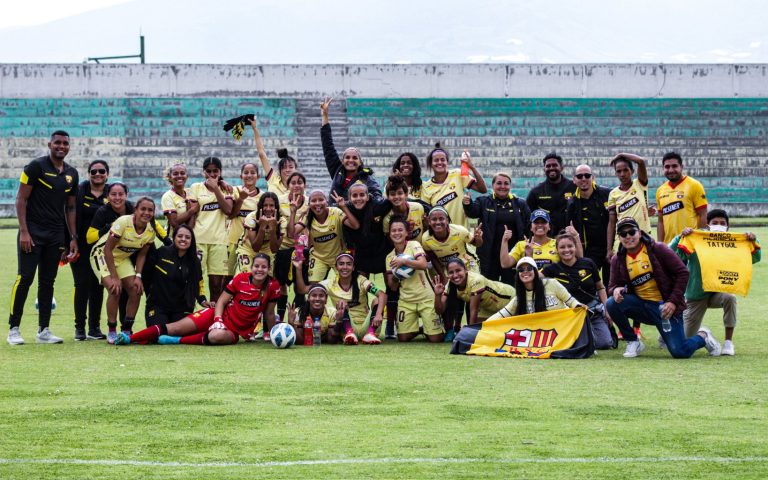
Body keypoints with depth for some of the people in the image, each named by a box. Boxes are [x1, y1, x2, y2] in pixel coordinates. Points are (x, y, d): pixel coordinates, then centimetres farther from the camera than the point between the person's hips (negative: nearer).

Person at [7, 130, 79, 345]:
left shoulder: (71, 174, 12)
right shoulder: (36, 167, -7)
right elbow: (21, 199, -8)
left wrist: (73, 238, 11)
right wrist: (23, 231, -15)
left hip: (56, 235, 6)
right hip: (33, 233, -6)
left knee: (48, 281, 7)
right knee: (25, 278, -9)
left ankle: (43, 330, 11)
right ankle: (14, 329, -3)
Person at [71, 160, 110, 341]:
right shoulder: (79, 191, -3)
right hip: (82, 246, -3)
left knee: (97, 286, 5)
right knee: (82, 284, -5)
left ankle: (94, 327, 12)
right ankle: (79, 328, 1)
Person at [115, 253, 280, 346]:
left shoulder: (272, 286, -7)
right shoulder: (241, 279, -5)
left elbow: (269, 314, 6)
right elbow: (222, 301, -2)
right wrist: (218, 320, -17)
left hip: (237, 330, -1)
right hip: (221, 315, 1)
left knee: (216, 336, -39)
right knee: (177, 327, -17)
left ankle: (177, 341, -26)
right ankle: (130, 338, -22)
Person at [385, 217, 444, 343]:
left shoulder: (414, 245, -4)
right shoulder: (390, 257, 9)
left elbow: (423, 265, -23)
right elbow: (393, 288, 6)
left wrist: (403, 261, -26)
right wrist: (394, 278, -14)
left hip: (425, 298, -4)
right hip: (405, 300, 4)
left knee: (435, 338, -8)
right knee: (403, 338, -4)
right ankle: (418, 328, 26)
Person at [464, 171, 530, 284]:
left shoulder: (520, 204, 8)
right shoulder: (484, 202, 4)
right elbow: (472, 212, -15)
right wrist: (468, 204, -37)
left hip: (512, 253, 1)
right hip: (489, 253, -1)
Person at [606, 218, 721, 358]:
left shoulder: (657, 249, -7)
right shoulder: (618, 260, 4)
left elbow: (682, 273, -8)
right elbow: (613, 286, 9)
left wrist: (673, 302, -15)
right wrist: (616, 290, -18)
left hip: (665, 306, -4)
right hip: (641, 306, 4)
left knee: (680, 352, -17)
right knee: (611, 303, -23)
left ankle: (702, 336, 19)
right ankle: (633, 342, -3)